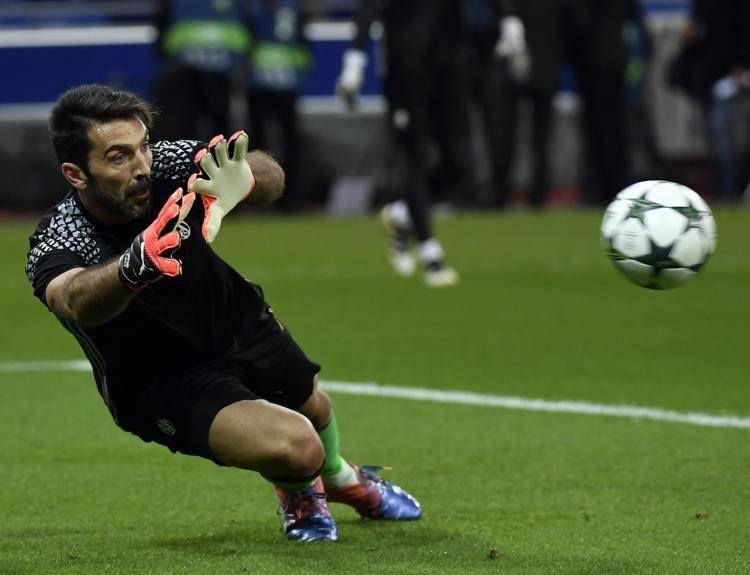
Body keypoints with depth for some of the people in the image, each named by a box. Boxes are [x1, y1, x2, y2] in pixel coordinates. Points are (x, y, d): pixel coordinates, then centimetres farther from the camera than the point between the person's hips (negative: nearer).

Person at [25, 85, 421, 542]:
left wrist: (246, 180, -59)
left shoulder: (166, 163, -25)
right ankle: (299, 491, 17)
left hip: (238, 320, 5)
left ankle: (342, 478, 66)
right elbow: (77, 302, -57)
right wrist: (135, 266, -79)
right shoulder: (55, 249, -34)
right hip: (162, 382, -5)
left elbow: (272, 177, -34)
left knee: (313, 408, 28)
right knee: (296, 447, -22)